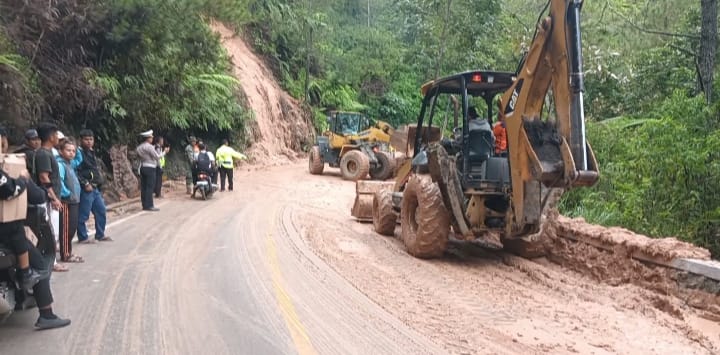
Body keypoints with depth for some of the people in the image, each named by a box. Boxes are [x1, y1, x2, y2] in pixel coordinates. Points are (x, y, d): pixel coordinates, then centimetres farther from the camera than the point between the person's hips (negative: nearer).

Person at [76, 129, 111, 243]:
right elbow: (76, 172, -20)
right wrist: (85, 184, -21)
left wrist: (100, 183, 17)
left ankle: (100, 235, 25)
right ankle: (83, 237, 9)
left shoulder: (92, 153, 16)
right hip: (86, 189, -9)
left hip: (96, 188, 9)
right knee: (83, 215, -1)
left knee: (101, 211, 14)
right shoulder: (79, 153, -12)